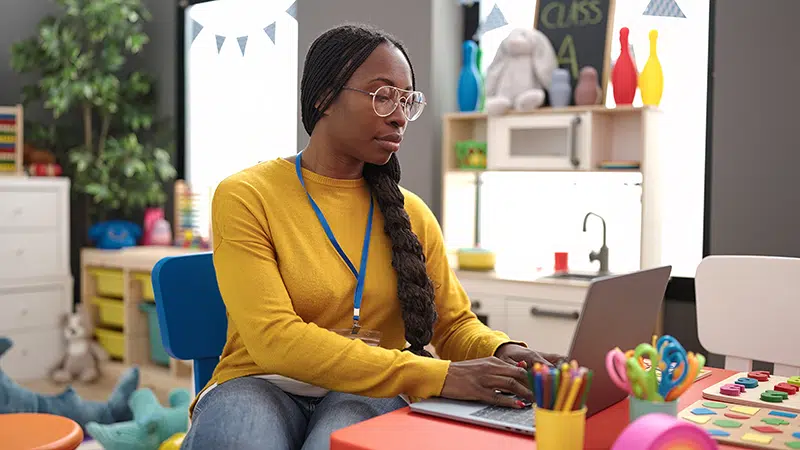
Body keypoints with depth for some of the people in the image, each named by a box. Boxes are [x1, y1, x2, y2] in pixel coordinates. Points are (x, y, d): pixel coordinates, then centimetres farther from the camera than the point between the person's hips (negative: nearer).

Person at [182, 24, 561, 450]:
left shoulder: (411, 213, 7)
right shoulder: (245, 197, -7)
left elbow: (456, 323, 13)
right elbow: (274, 339, -18)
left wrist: (501, 351, -13)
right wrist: (436, 376, -25)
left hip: (368, 396, 3)